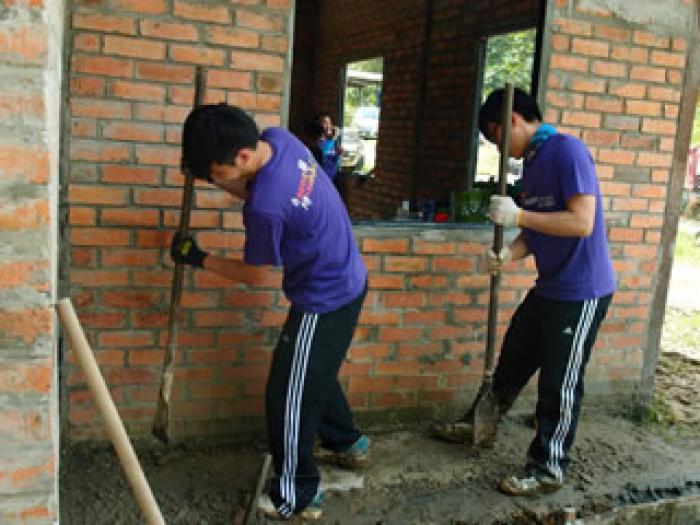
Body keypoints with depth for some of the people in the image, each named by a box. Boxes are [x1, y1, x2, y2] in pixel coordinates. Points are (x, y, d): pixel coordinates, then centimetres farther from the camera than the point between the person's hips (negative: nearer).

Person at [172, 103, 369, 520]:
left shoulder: (266, 207, -33)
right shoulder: (278, 138, -9)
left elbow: (255, 274, -15)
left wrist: (199, 259, -3)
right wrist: (224, 181, -7)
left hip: (324, 300, -9)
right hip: (346, 282, 9)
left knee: (289, 396, 5)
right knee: (315, 375, 27)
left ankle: (297, 496, 21)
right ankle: (348, 443, 47)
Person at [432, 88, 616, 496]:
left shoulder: (567, 150, -18)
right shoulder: (532, 162, 9)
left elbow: (582, 222, -25)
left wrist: (518, 216, -22)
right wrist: (508, 255, -8)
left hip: (582, 292, -8)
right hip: (549, 288, 8)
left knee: (560, 384, 4)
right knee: (513, 360, 20)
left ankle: (549, 469, 20)